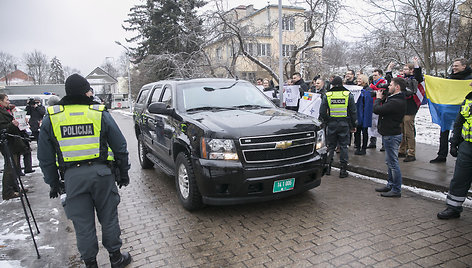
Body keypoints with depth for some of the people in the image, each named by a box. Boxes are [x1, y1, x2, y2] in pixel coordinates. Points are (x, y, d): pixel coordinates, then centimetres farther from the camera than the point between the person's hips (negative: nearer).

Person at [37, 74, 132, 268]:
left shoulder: (50, 119, 4)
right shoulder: (101, 114, 0)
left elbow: (45, 158, 8)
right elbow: (120, 147, 2)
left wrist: (53, 182, 17)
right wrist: (123, 173, 13)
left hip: (72, 177, 1)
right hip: (101, 172, -1)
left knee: (82, 223, 12)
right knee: (108, 218, 13)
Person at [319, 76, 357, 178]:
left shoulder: (327, 95, -2)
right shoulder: (349, 95, 0)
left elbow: (322, 113, -2)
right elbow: (353, 112, 2)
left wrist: (325, 122, 12)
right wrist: (353, 125, 10)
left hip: (331, 124, 0)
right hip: (344, 124, 0)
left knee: (331, 146, 13)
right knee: (343, 146, 6)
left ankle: (327, 167, 15)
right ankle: (343, 170, 8)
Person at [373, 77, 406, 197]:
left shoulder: (396, 102, -23)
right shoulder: (395, 98, 11)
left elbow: (377, 110, -25)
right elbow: (385, 108, 18)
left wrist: (378, 98, -7)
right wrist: (383, 98, 3)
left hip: (392, 135, -11)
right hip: (389, 134, 11)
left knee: (393, 162, -2)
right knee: (389, 162, 19)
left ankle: (396, 190, 8)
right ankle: (391, 184, 31)